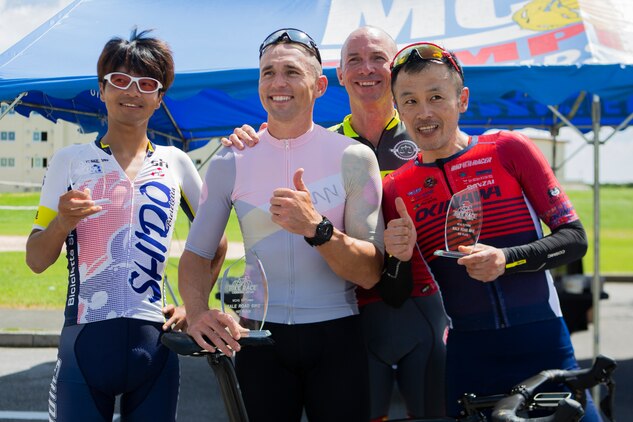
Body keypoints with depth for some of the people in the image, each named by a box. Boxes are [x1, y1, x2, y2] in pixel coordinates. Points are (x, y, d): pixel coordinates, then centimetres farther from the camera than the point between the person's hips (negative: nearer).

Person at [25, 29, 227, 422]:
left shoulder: (175, 163, 8)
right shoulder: (70, 161, 4)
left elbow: (216, 245, 17)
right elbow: (36, 261, 2)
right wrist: (62, 222, -16)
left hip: (154, 343, 1)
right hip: (84, 342, -1)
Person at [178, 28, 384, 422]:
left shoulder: (353, 157, -5)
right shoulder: (230, 162, 0)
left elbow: (370, 273, -8)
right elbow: (195, 255, 2)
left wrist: (318, 228, -26)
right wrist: (197, 313, -19)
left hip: (336, 335, -1)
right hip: (260, 338, 1)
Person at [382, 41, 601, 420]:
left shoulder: (508, 150, -2)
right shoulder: (395, 188, 3)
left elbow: (575, 238, -3)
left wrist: (507, 259, -18)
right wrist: (398, 257, -14)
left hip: (543, 347, -1)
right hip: (467, 358, 2)